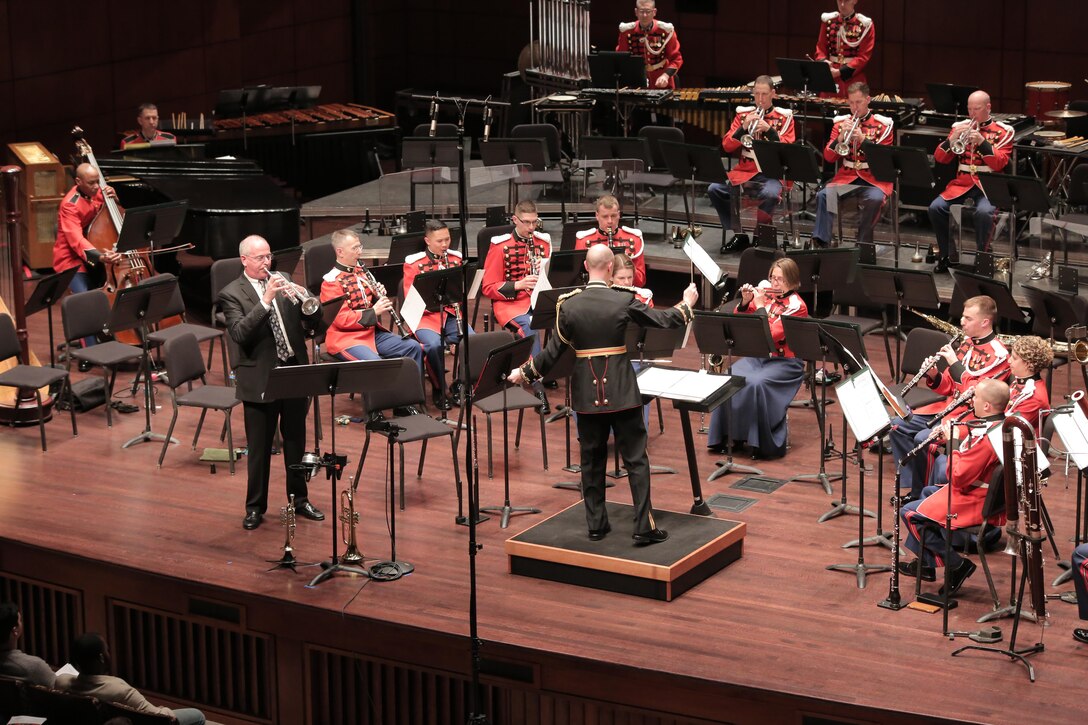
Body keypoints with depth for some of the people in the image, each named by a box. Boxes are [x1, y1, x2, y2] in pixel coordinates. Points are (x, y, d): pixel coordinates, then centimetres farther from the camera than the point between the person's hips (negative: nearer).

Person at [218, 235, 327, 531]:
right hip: (260, 380, -4)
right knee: (259, 448, 5)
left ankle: (299, 499, 28)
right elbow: (239, 333, -22)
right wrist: (266, 301, -29)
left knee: (296, 442, 14)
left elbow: (314, 325, 5)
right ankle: (255, 507, 17)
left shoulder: (284, 281, 7)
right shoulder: (232, 294, -6)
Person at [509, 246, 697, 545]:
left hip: (587, 392, 2)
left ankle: (596, 524, 19)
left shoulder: (568, 305, -6)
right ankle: (644, 527, 3)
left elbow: (553, 352, -2)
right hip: (621, 390, -2)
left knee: (592, 459, 14)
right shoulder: (624, 300, -10)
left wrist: (524, 372, 13)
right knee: (635, 458, 5)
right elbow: (662, 320, 1)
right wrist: (686, 304, 20)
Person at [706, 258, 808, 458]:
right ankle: (728, 435, -8)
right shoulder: (764, 295, 7)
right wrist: (745, 302, -5)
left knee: (756, 383, -33)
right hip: (757, 356, 6)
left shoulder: (797, 306, -9)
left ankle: (768, 443, -20)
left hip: (785, 361, -5)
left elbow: (771, 334, -21)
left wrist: (760, 306, -18)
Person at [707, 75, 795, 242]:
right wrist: (744, 127, -10)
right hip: (744, 171, 3)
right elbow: (727, 146, 5)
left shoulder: (784, 116, 6)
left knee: (770, 194, -37)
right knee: (714, 189, -22)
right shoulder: (743, 114, 12)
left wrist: (769, 130, -17)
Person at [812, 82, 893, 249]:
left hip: (873, 178, -2)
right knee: (823, 195, -26)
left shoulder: (882, 124, 4)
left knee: (875, 199, -34)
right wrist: (841, 136, -12)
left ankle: (863, 244, -19)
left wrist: (863, 139, -16)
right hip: (846, 176, 2)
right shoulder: (841, 122, 11)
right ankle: (820, 241, -27)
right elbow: (829, 157, 6)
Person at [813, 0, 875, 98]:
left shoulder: (865, 25, -3)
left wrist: (840, 72, -17)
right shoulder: (828, 20, 8)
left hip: (853, 80, -3)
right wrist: (823, 61, -13)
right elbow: (821, 48, 10)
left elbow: (864, 57, -8)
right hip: (829, 79, 3)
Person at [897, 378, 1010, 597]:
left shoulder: (984, 437, -30)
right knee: (928, 493, 28)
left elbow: (958, 477, -27)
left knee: (910, 513, -5)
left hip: (974, 505, -10)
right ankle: (926, 564, 31)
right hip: (992, 499, 11)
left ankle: (957, 565, -2)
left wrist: (954, 444, -15)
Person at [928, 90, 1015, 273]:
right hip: (961, 184, 3)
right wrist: (952, 139, -11)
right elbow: (939, 159, 6)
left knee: (983, 212, -35)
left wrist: (982, 142, -19)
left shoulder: (1003, 131, 4)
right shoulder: (959, 127, 12)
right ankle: (945, 255, -5)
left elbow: (999, 164, -8)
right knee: (935, 208, -22)